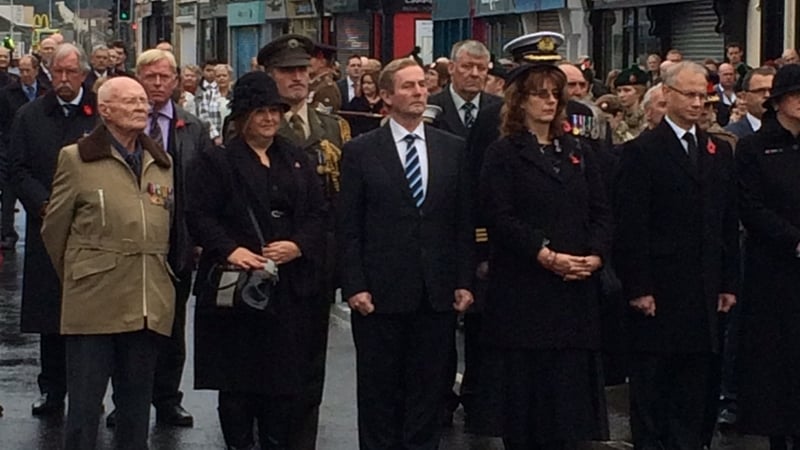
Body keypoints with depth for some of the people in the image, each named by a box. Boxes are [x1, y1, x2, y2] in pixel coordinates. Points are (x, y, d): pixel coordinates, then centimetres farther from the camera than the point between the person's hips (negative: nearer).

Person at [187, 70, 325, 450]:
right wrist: (230, 249, -23)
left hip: (290, 287, 4)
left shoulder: (296, 161, 15)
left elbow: (317, 215, 10)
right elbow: (199, 216, -7)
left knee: (285, 382, 4)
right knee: (237, 382, 1)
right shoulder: (215, 162, 1)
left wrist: (298, 245, -10)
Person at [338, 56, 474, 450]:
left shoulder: (453, 149, 7)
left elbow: (464, 222, 8)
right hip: (381, 293, -2)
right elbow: (348, 227, -2)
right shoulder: (360, 151, -1)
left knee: (429, 389, 8)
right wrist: (354, 287, -8)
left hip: (437, 295, 2)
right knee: (379, 392, 6)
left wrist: (464, 282, 2)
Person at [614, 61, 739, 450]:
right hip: (658, 290, -5)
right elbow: (629, 225, -9)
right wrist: (637, 287, -13)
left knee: (696, 382, 9)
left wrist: (729, 283, 7)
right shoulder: (642, 151, -5)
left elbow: (729, 224, 13)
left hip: (704, 291, 5)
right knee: (650, 384, 2)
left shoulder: (720, 152, 13)